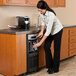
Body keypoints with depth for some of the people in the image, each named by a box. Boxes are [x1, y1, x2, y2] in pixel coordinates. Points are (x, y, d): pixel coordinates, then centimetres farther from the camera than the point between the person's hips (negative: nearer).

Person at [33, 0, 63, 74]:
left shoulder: (51, 15, -37)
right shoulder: (41, 13, -15)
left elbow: (48, 31, -35)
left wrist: (40, 42, -32)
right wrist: (41, 31, -12)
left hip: (57, 30, -6)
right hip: (49, 31, 6)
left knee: (56, 49, -1)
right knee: (46, 47, -3)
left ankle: (55, 68, 11)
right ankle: (50, 66, 10)